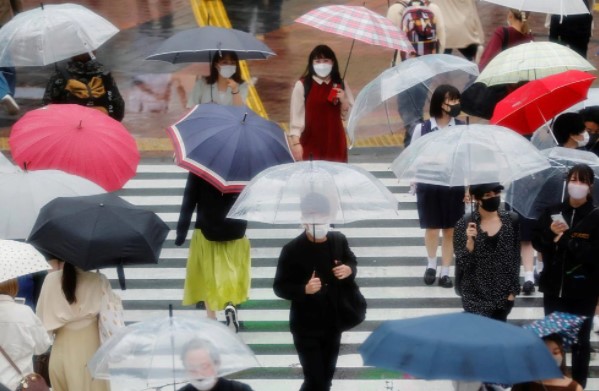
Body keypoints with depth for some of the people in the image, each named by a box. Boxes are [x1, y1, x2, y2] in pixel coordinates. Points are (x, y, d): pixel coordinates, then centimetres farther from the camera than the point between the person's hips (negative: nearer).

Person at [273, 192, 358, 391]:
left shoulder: (339, 240, -3)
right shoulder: (292, 250, -18)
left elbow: (351, 261, 15)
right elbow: (279, 287, -13)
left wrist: (349, 270, -10)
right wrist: (305, 289, -31)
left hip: (333, 323, 5)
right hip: (306, 327, -5)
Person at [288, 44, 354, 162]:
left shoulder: (340, 85, 5)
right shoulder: (302, 85, -6)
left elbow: (347, 116, 10)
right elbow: (296, 116, -7)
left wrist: (344, 101, -10)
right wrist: (296, 142, -13)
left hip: (334, 143, 3)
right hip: (311, 144, -3)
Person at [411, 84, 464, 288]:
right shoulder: (422, 128, -5)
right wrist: (414, 180, -3)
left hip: (454, 186, 1)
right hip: (429, 185, -1)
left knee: (450, 230, 6)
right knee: (431, 228, 9)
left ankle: (445, 272, 16)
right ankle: (431, 265, 32)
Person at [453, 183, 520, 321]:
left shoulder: (511, 221, -2)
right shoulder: (465, 224, -9)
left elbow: (515, 259, 4)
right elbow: (462, 265, -10)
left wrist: (513, 290, 0)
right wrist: (470, 241, -24)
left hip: (502, 294, 2)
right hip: (476, 296, -2)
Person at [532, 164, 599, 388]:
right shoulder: (553, 212, 3)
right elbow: (537, 242, 5)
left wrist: (565, 239, -21)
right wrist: (551, 234, -15)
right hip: (554, 287, 3)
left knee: (580, 340, 7)